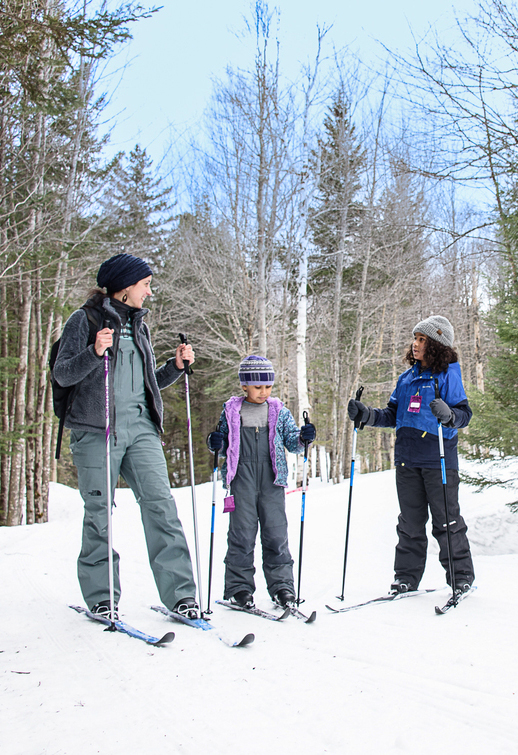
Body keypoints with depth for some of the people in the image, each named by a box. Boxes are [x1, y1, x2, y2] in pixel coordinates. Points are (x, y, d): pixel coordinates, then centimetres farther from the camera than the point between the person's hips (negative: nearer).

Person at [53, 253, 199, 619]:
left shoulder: (138, 325, 21)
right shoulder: (85, 320, 2)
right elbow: (62, 374, -4)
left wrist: (176, 366, 9)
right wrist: (95, 353, -20)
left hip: (141, 428, 5)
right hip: (97, 428, -5)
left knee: (160, 502, -7)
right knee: (99, 512, 0)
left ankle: (179, 593, -5)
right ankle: (101, 598, 14)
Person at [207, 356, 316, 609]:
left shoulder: (279, 411, 11)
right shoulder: (231, 410, 9)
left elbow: (292, 443, 12)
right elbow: (225, 443, 15)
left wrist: (303, 438, -8)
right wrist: (216, 443, -7)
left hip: (271, 478, 1)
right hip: (241, 477, -1)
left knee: (276, 531, -1)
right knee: (242, 532, 0)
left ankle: (281, 584, 9)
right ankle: (238, 586, 10)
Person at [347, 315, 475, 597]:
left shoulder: (448, 374, -3)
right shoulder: (407, 377, 15)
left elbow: (463, 413, -11)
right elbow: (392, 415, 18)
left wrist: (448, 414, -32)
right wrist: (366, 414, 3)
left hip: (438, 459, -5)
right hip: (407, 459, 6)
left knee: (446, 521, 2)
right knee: (410, 521, 12)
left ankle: (461, 575, 16)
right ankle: (407, 576, 21)